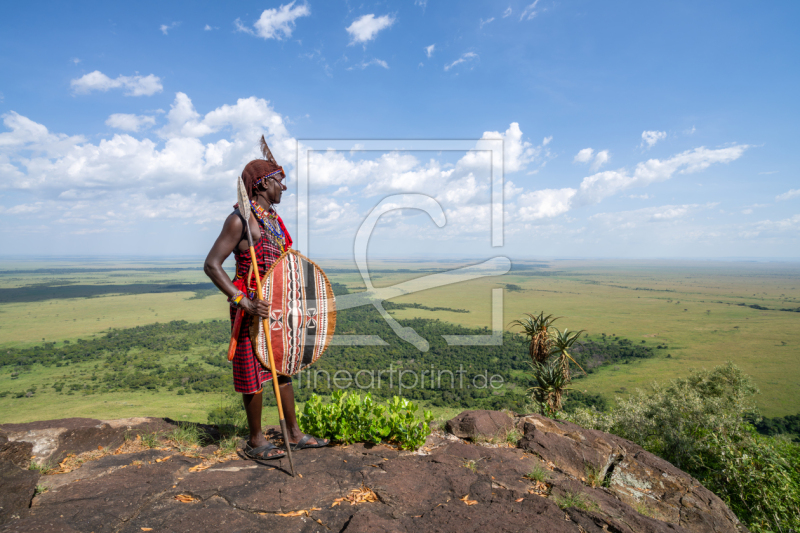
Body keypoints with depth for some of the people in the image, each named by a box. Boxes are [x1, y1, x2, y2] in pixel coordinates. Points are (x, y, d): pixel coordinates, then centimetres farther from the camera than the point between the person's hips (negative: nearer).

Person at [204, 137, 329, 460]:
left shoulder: (273, 217, 12)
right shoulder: (241, 219, -15)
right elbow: (211, 265, -20)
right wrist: (243, 301, -28)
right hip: (252, 308, -9)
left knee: (284, 368, 14)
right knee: (254, 375, 3)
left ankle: (295, 434, 27)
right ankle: (255, 441, 19)